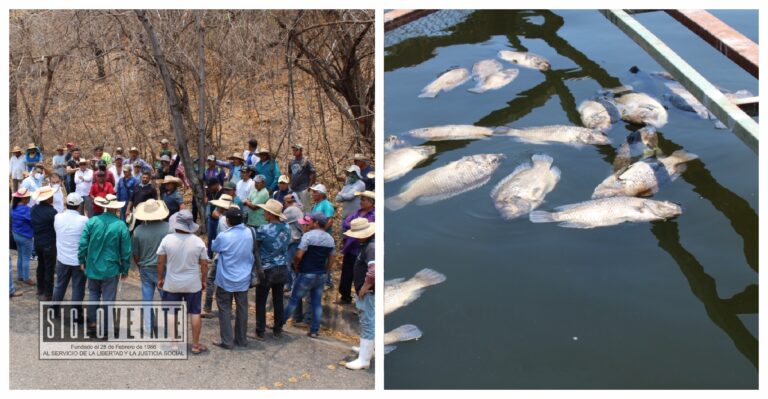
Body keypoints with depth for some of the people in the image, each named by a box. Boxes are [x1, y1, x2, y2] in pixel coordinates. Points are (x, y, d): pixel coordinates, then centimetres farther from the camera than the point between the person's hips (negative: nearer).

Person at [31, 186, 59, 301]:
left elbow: (33, 225, 9)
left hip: (37, 242, 7)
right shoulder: (52, 212, -24)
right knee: (49, 269, 4)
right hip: (49, 244, -7)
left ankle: (40, 291, 31)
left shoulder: (34, 209, -2)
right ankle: (47, 294, 11)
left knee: (41, 266, 20)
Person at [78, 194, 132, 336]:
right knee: (108, 298, 6)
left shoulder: (92, 221, -8)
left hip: (93, 267, 2)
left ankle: (92, 324, 24)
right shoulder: (121, 226, -11)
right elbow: (126, 251, -6)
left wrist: (82, 261, 9)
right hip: (111, 269, -2)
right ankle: (106, 328, 13)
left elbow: (83, 243, -5)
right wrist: (125, 269, 5)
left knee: (93, 294, 20)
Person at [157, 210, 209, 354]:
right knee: (195, 313, 11)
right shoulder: (198, 241, -11)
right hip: (193, 284, 0)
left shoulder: (167, 239, -12)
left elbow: (160, 262, -5)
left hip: (172, 284, 0)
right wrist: (203, 281, 10)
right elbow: (204, 264, -5)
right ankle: (196, 345, 16)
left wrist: (160, 278, 10)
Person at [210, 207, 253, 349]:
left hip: (226, 280, -4)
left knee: (225, 309, 7)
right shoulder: (249, 233, -7)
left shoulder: (223, 236, -20)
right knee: (242, 308, 14)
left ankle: (227, 341, 10)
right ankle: (241, 339, 24)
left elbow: (214, 247, 0)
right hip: (244, 279, 4)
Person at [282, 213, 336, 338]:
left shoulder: (308, 235, -15)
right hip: (321, 275, 5)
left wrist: (296, 267, -2)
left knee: (294, 299, 7)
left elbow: (298, 256, -19)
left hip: (307, 274, -5)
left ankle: (280, 323, 19)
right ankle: (314, 331, 12)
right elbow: (331, 259, 10)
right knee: (317, 303, 9)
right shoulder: (330, 239, 5)